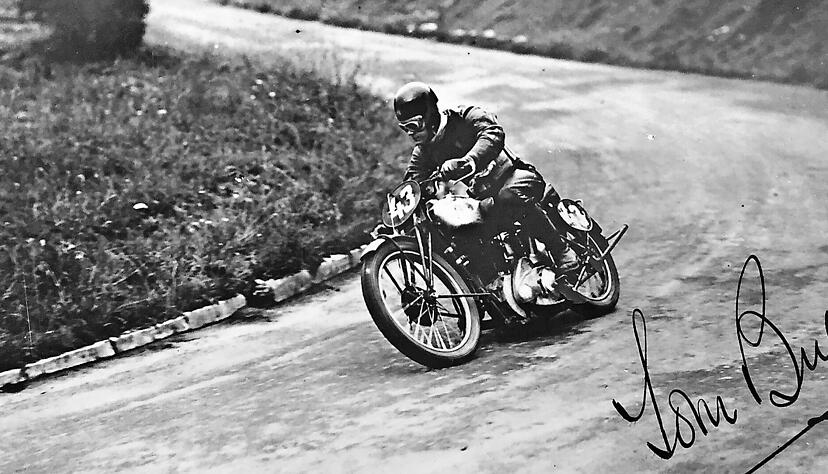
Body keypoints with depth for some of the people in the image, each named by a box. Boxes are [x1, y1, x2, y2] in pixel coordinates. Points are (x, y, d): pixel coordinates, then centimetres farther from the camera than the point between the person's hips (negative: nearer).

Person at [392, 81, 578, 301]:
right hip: (482, 197, 7)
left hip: (512, 176, -7)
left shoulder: (465, 117, -10)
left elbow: (493, 134, -29)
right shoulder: (422, 152, 9)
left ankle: (563, 253, -28)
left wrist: (469, 160, -46)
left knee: (509, 198, -41)